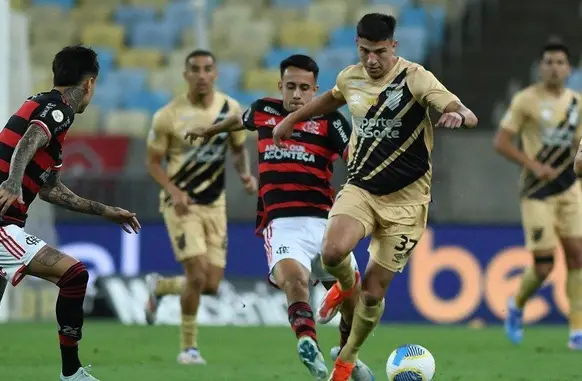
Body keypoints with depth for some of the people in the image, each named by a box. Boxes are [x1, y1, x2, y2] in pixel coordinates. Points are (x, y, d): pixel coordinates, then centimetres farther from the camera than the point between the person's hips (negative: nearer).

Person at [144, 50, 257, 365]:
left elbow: (239, 148, 14)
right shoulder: (168, 116, -12)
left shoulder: (231, 109, -1)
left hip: (214, 205, 4)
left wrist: (245, 174, -7)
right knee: (198, 272, -19)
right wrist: (173, 192, -21)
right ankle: (188, 348, -2)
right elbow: (153, 163, -4)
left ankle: (159, 287, 34)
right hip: (181, 203, -4)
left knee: (211, 285, 2)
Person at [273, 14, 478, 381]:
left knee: (373, 292, -2)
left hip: (405, 199, -3)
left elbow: (469, 117, -22)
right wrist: (292, 119, 35)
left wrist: (457, 115, -45)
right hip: (360, 188, 3)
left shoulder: (415, 78, -13)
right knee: (333, 253, -27)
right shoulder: (351, 78, 2)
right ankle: (346, 284, 10)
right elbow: (332, 98, 28)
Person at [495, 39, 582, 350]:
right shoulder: (526, 100, -8)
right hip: (537, 193, -5)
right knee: (543, 266, -8)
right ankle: (516, 307, 23)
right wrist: (533, 165, -19)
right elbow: (501, 142, -9)